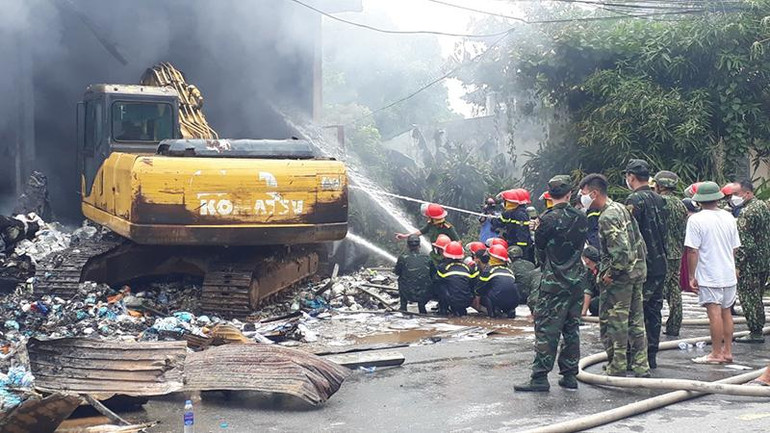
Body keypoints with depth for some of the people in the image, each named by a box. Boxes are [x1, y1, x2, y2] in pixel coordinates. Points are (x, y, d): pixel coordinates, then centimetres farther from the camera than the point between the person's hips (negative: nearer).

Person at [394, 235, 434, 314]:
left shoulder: (402, 258, -7)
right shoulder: (427, 258, 0)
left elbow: (397, 273, 10)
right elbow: (433, 274, 13)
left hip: (408, 295, -1)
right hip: (425, 296, 1)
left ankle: (403, 307, 30)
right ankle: (421, 307, 29)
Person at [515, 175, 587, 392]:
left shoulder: (548, 219, -13)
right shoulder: (580, 218, 3)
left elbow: (540, 250, -2)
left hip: (553, 284, -6)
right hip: (576, 281, 6)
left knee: (546, 329, -4)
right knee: (572, 329, 12)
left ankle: (540, 378, -6)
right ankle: (570, 375, 16)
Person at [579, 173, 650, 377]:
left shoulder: (607, 217, -18)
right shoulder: (621, 208, 12)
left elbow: (620, 251, -26)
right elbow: (638, 240, 16)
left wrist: (610, 274, -16)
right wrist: (640, 264, 18)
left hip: (619, 277, -10)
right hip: (637, 271, 10)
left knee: (613, 323, 0)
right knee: (636, 321, 14)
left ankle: (617, 368, 4)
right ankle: (640, 367, 20)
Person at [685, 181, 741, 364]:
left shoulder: (696, 219, -12)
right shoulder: (729, 217, 6)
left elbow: (692, 251, -14)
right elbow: (735, 248, 12)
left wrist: (692, 276, -7)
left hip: (709, 276, -6)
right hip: (729, 274, 6)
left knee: (715, 313, -4)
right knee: (726, 311, 13)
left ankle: (716, 354, 0)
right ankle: (727, 351, 19)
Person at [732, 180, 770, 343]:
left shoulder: (746, 213, -18)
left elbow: (742, 242, -21)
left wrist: (737, 265, -20)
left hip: (750, 262, -9)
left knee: (748, 297, -3)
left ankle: (755, 333, -2)